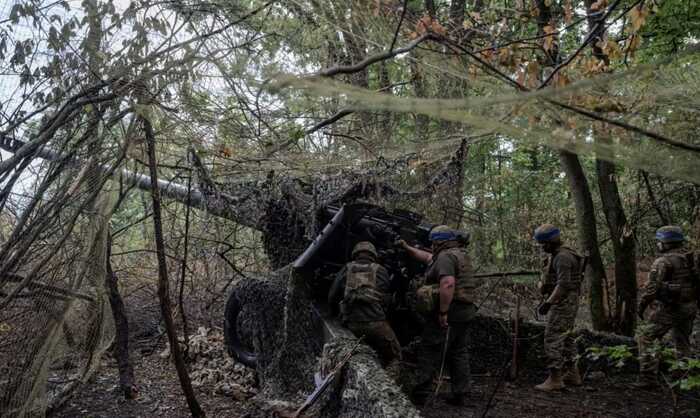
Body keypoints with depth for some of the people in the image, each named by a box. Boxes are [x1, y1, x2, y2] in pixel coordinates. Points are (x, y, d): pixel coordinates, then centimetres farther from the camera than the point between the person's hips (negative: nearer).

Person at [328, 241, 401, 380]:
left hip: (352, 325, 3)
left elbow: (331, 299, 9)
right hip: (376, 323, -3)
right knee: (393, 357, 14)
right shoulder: (380, 271, 8)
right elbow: (386, 300, 4)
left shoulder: (347, 269, 11)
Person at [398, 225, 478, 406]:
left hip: (448, 312, -10)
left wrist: (443, 313, -27)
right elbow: (428, 258, 31)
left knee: (429, 352, -2)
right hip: (464, 312, 10)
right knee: (458, 352, 14)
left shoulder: (446, 257, -13)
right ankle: (459, 393, 18)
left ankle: (420, 394, 2)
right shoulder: (460, 254, 19)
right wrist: (407, 248, 34)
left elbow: (448, 284, -27)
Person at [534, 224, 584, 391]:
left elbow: (564, 284, -26)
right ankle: (572, 375, 24)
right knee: (565, 339, 16)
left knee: (552, 340, -9)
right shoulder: (556, 255, 15)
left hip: (562, 303, -11)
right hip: (564, 303, 11)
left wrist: (548, 302, -28)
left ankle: (555, 379, -7)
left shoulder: (562, 257, -18)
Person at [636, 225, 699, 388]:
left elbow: (652, 287, -19)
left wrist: (641, 306, -9)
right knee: (683, 344, 20)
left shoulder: (663, 262, -14)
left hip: (669, 308, -8)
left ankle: (648, 377, -4)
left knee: (646, 339, 0)